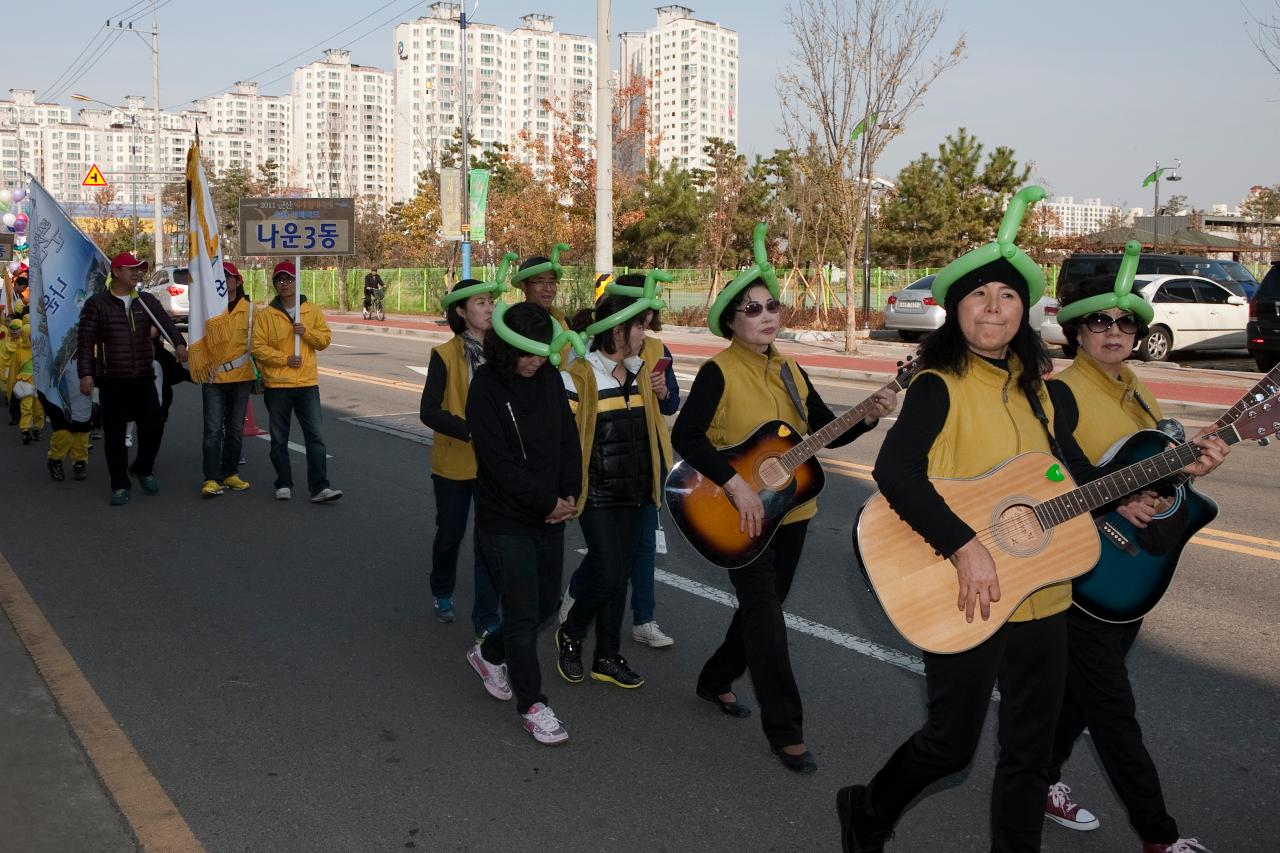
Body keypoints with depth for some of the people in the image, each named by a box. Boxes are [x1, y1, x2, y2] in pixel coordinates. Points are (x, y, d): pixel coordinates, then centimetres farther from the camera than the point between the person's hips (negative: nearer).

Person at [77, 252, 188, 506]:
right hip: (111, 380, -2)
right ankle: (120, 486, 13)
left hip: (143, 378, 2)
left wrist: (179, 343, -27)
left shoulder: (147, 302, 9)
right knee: (115, 434, 2)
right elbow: (86, 342, -2)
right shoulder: (97, 304, 1)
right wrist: (86, 374, -11)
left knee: (153, 427, -2)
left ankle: (143, 469, 26)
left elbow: (165, 323, -7)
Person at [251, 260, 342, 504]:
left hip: (307, 383, 1)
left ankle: (319, 488, -4)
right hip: (277, 385, -1)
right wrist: (284, 359, -16)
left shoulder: (312, 311, 6)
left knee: (315, 437, -4)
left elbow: (325, 339, 5)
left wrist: (307, 332, -12)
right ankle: (284, 485, 22)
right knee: (279, 440, 9)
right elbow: (258, 347, -6)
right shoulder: (266, 315, 0)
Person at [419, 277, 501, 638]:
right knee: (450, 534, 16)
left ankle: (486, 621, 11)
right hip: (454, 462, -2)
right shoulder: (445, 355, -11)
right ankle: (442, 593, 43)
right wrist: (471, 431, -27)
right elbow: (429, 411, -16)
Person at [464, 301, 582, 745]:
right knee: (524, 615, -2)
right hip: (506, 520, -6)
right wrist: (547, 502, -16)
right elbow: (499, 461, -19)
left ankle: (489, 654, 40)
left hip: (550, 515, 6)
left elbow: (568, 438, 6)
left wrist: (569, 494, -6)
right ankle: (531, 704, 15)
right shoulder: (486, 388, -15)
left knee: (545, 604, 15)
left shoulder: (549, 377, 3)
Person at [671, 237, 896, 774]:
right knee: (766, 618, -6)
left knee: (765, 607, 16)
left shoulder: (789, 371, 8)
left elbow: (827, 432, 10)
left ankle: (716, 680, 38)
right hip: (741, 516, -7)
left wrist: (869, 418, -9)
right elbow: (685, 436, -23)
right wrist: (736, 485, -27)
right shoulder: (719, 371, -13)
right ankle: (784, 729, 3)